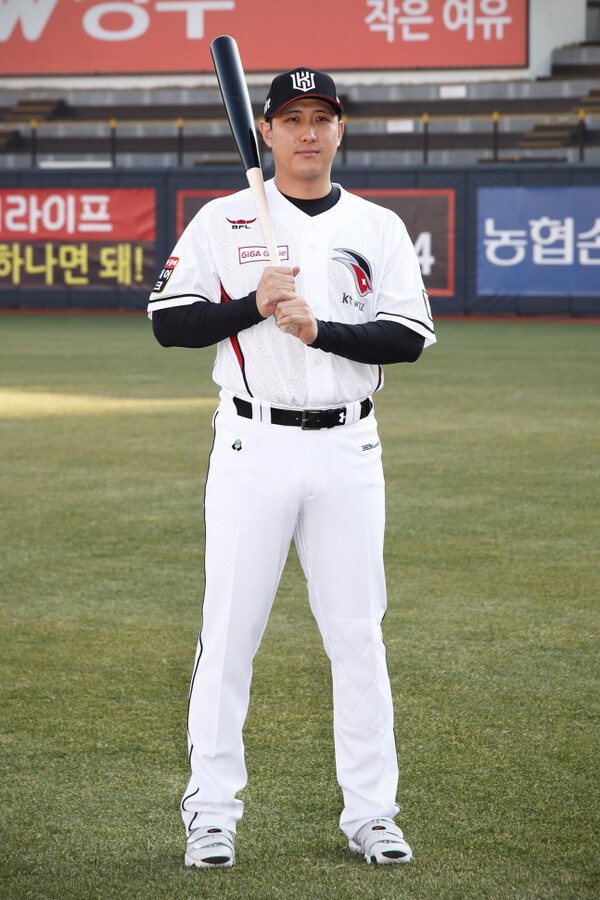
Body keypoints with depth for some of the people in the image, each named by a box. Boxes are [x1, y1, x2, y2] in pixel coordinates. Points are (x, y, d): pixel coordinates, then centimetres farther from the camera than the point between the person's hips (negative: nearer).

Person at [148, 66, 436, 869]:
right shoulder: (223, 222, 4)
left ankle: (370, 811, 13)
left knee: (358, 633, 4)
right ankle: (213, 810, 9)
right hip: (253, 447, -1)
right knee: (229, 628, 0)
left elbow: (410, 336, -1)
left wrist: (320, 328, -15)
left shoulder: (378, 228, 7)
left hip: (347, 449, 1)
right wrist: (254, 305, -14)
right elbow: (169, 322, -1)